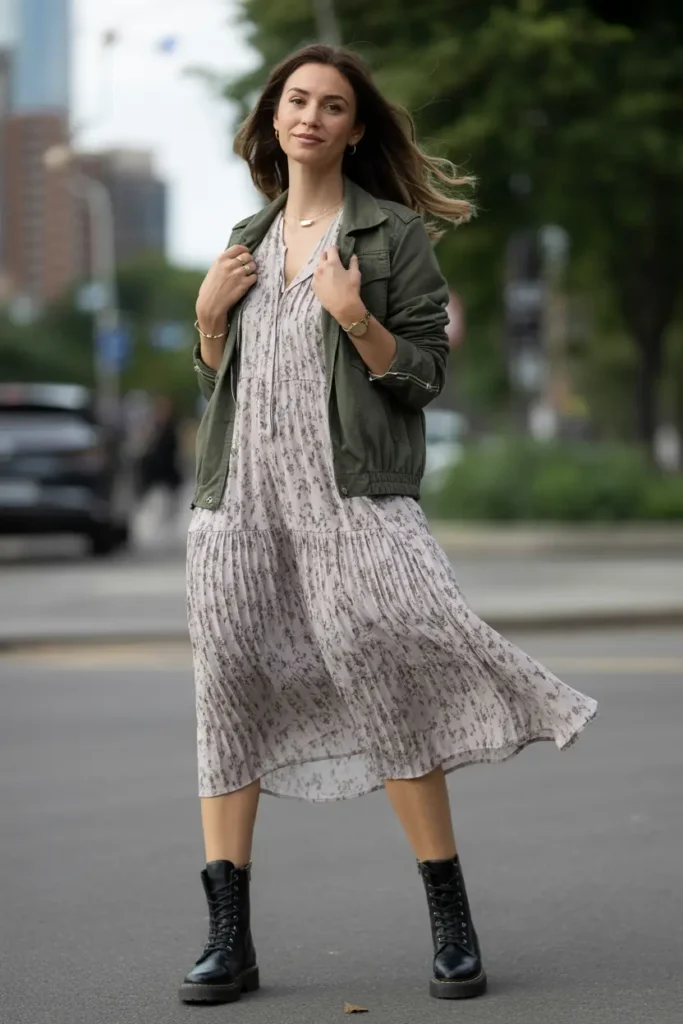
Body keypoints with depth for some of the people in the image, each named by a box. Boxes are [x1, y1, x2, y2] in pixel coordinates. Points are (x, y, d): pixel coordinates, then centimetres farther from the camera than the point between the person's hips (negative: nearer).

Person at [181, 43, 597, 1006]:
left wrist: (354, 317, -16)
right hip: (241, 491, 5)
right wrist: (208, 313, 5)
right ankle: (228, 941, 3)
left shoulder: (394, 232, 4)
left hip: (350, 491, -5)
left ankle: (452, 926, -1)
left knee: (386, 685, -13)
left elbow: (423, 374, -1)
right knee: (228, 689, -1)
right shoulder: (249, 239, 19)